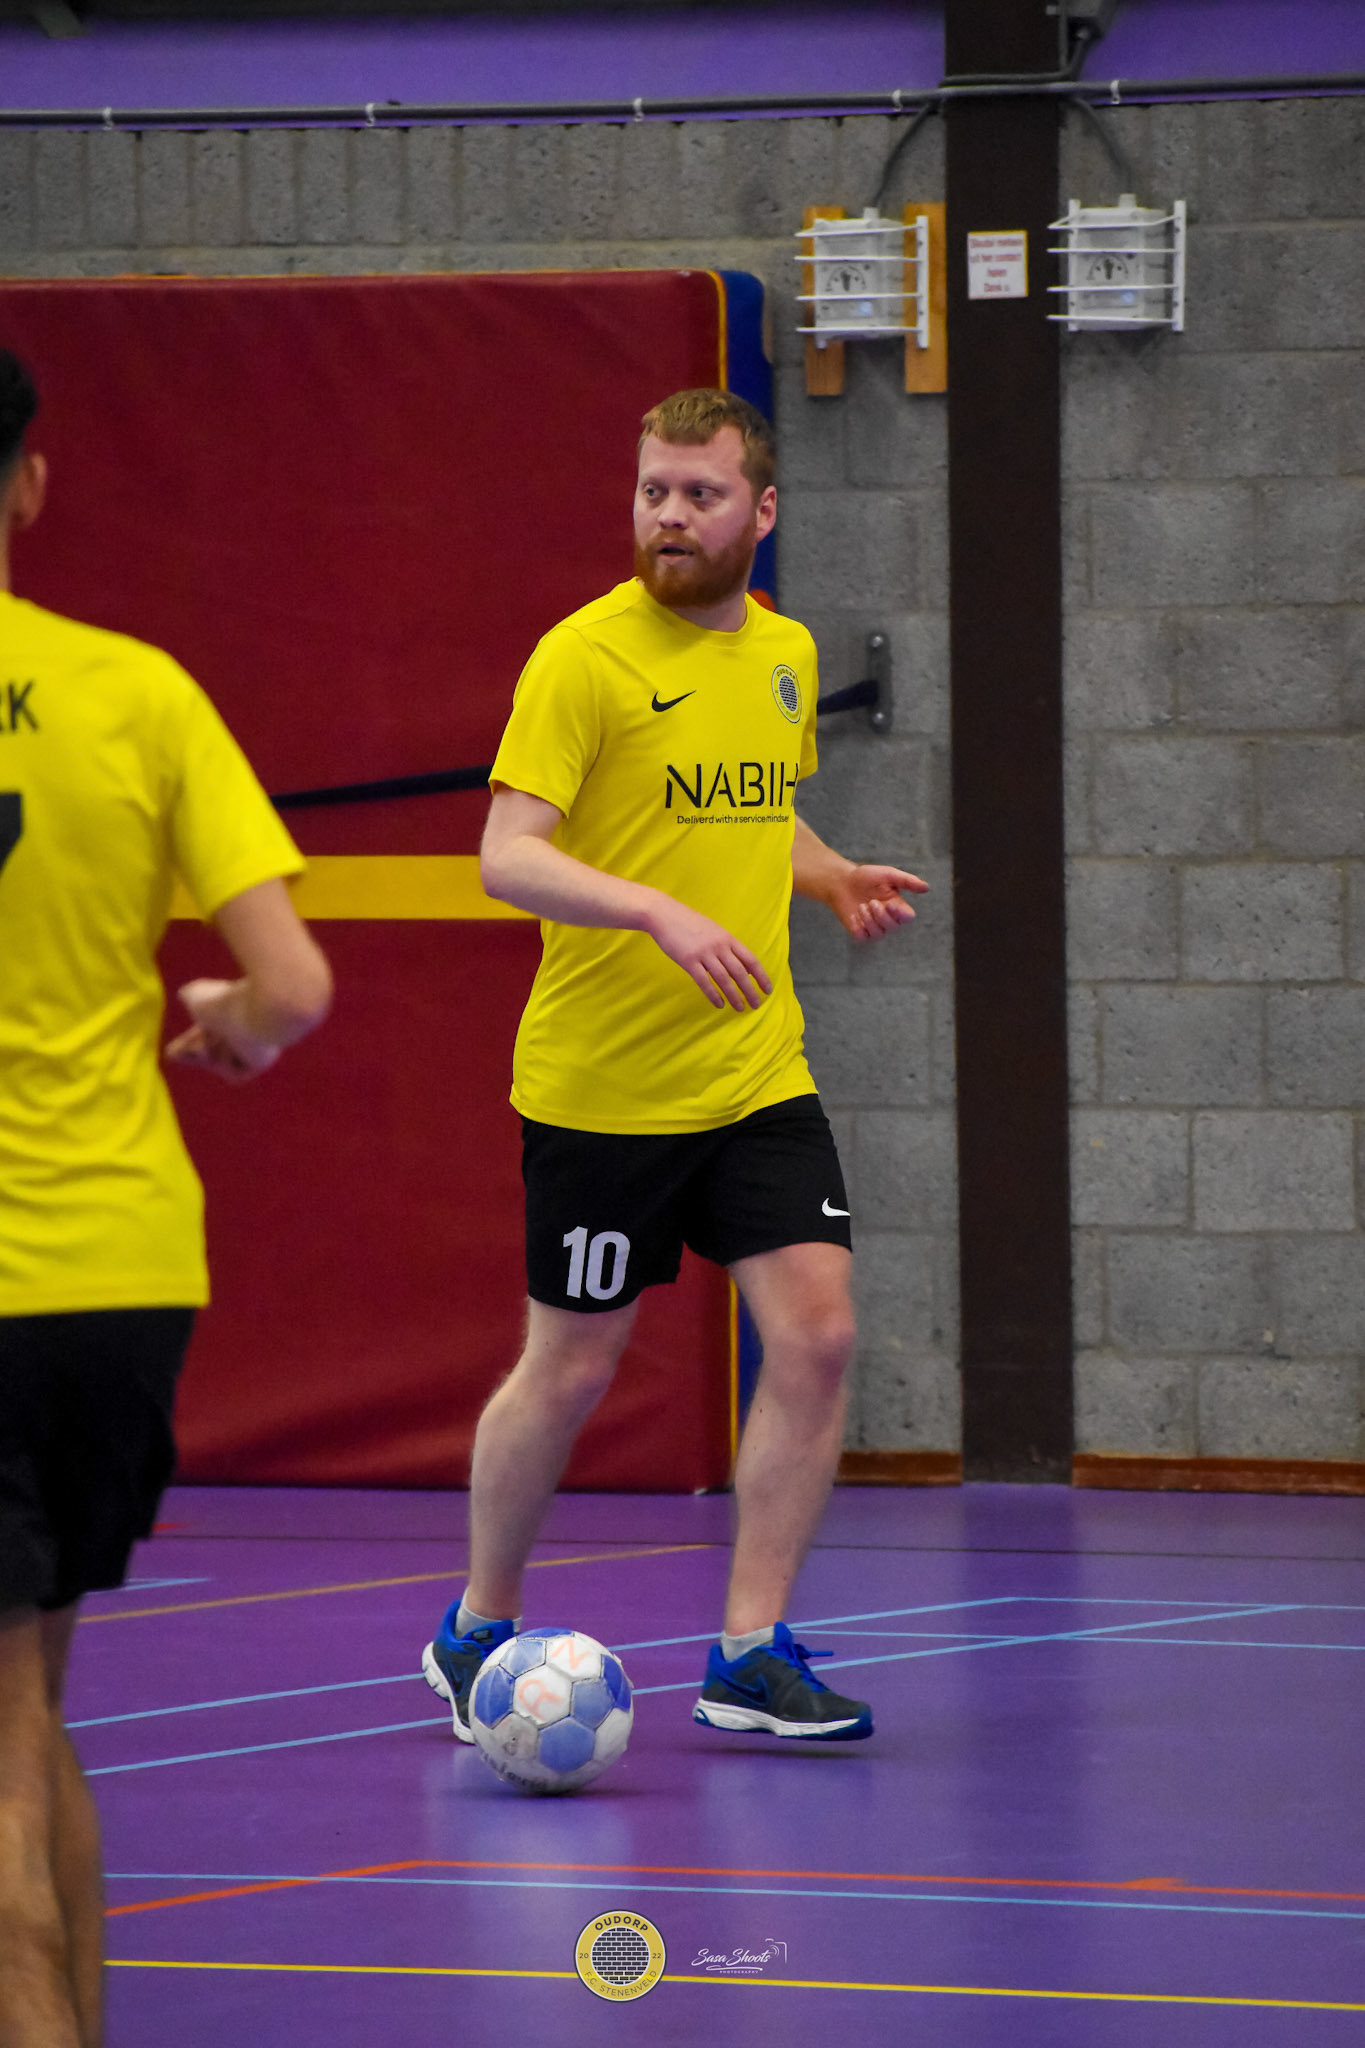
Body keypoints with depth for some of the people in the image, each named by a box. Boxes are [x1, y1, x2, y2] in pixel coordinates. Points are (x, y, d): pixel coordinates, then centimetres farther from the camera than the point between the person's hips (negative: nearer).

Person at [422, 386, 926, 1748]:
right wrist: (662, 913, -32)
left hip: (757, 1075, 5)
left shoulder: (786, 654, 9)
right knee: (570, 1368, 4)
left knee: (815, 1334, -7)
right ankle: (476, 1635, 25)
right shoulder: (584, 659, -12)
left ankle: (751, 1656, 1)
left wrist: (835, 880, 6)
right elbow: (508, 857, -19)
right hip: (601, 1086, -5)